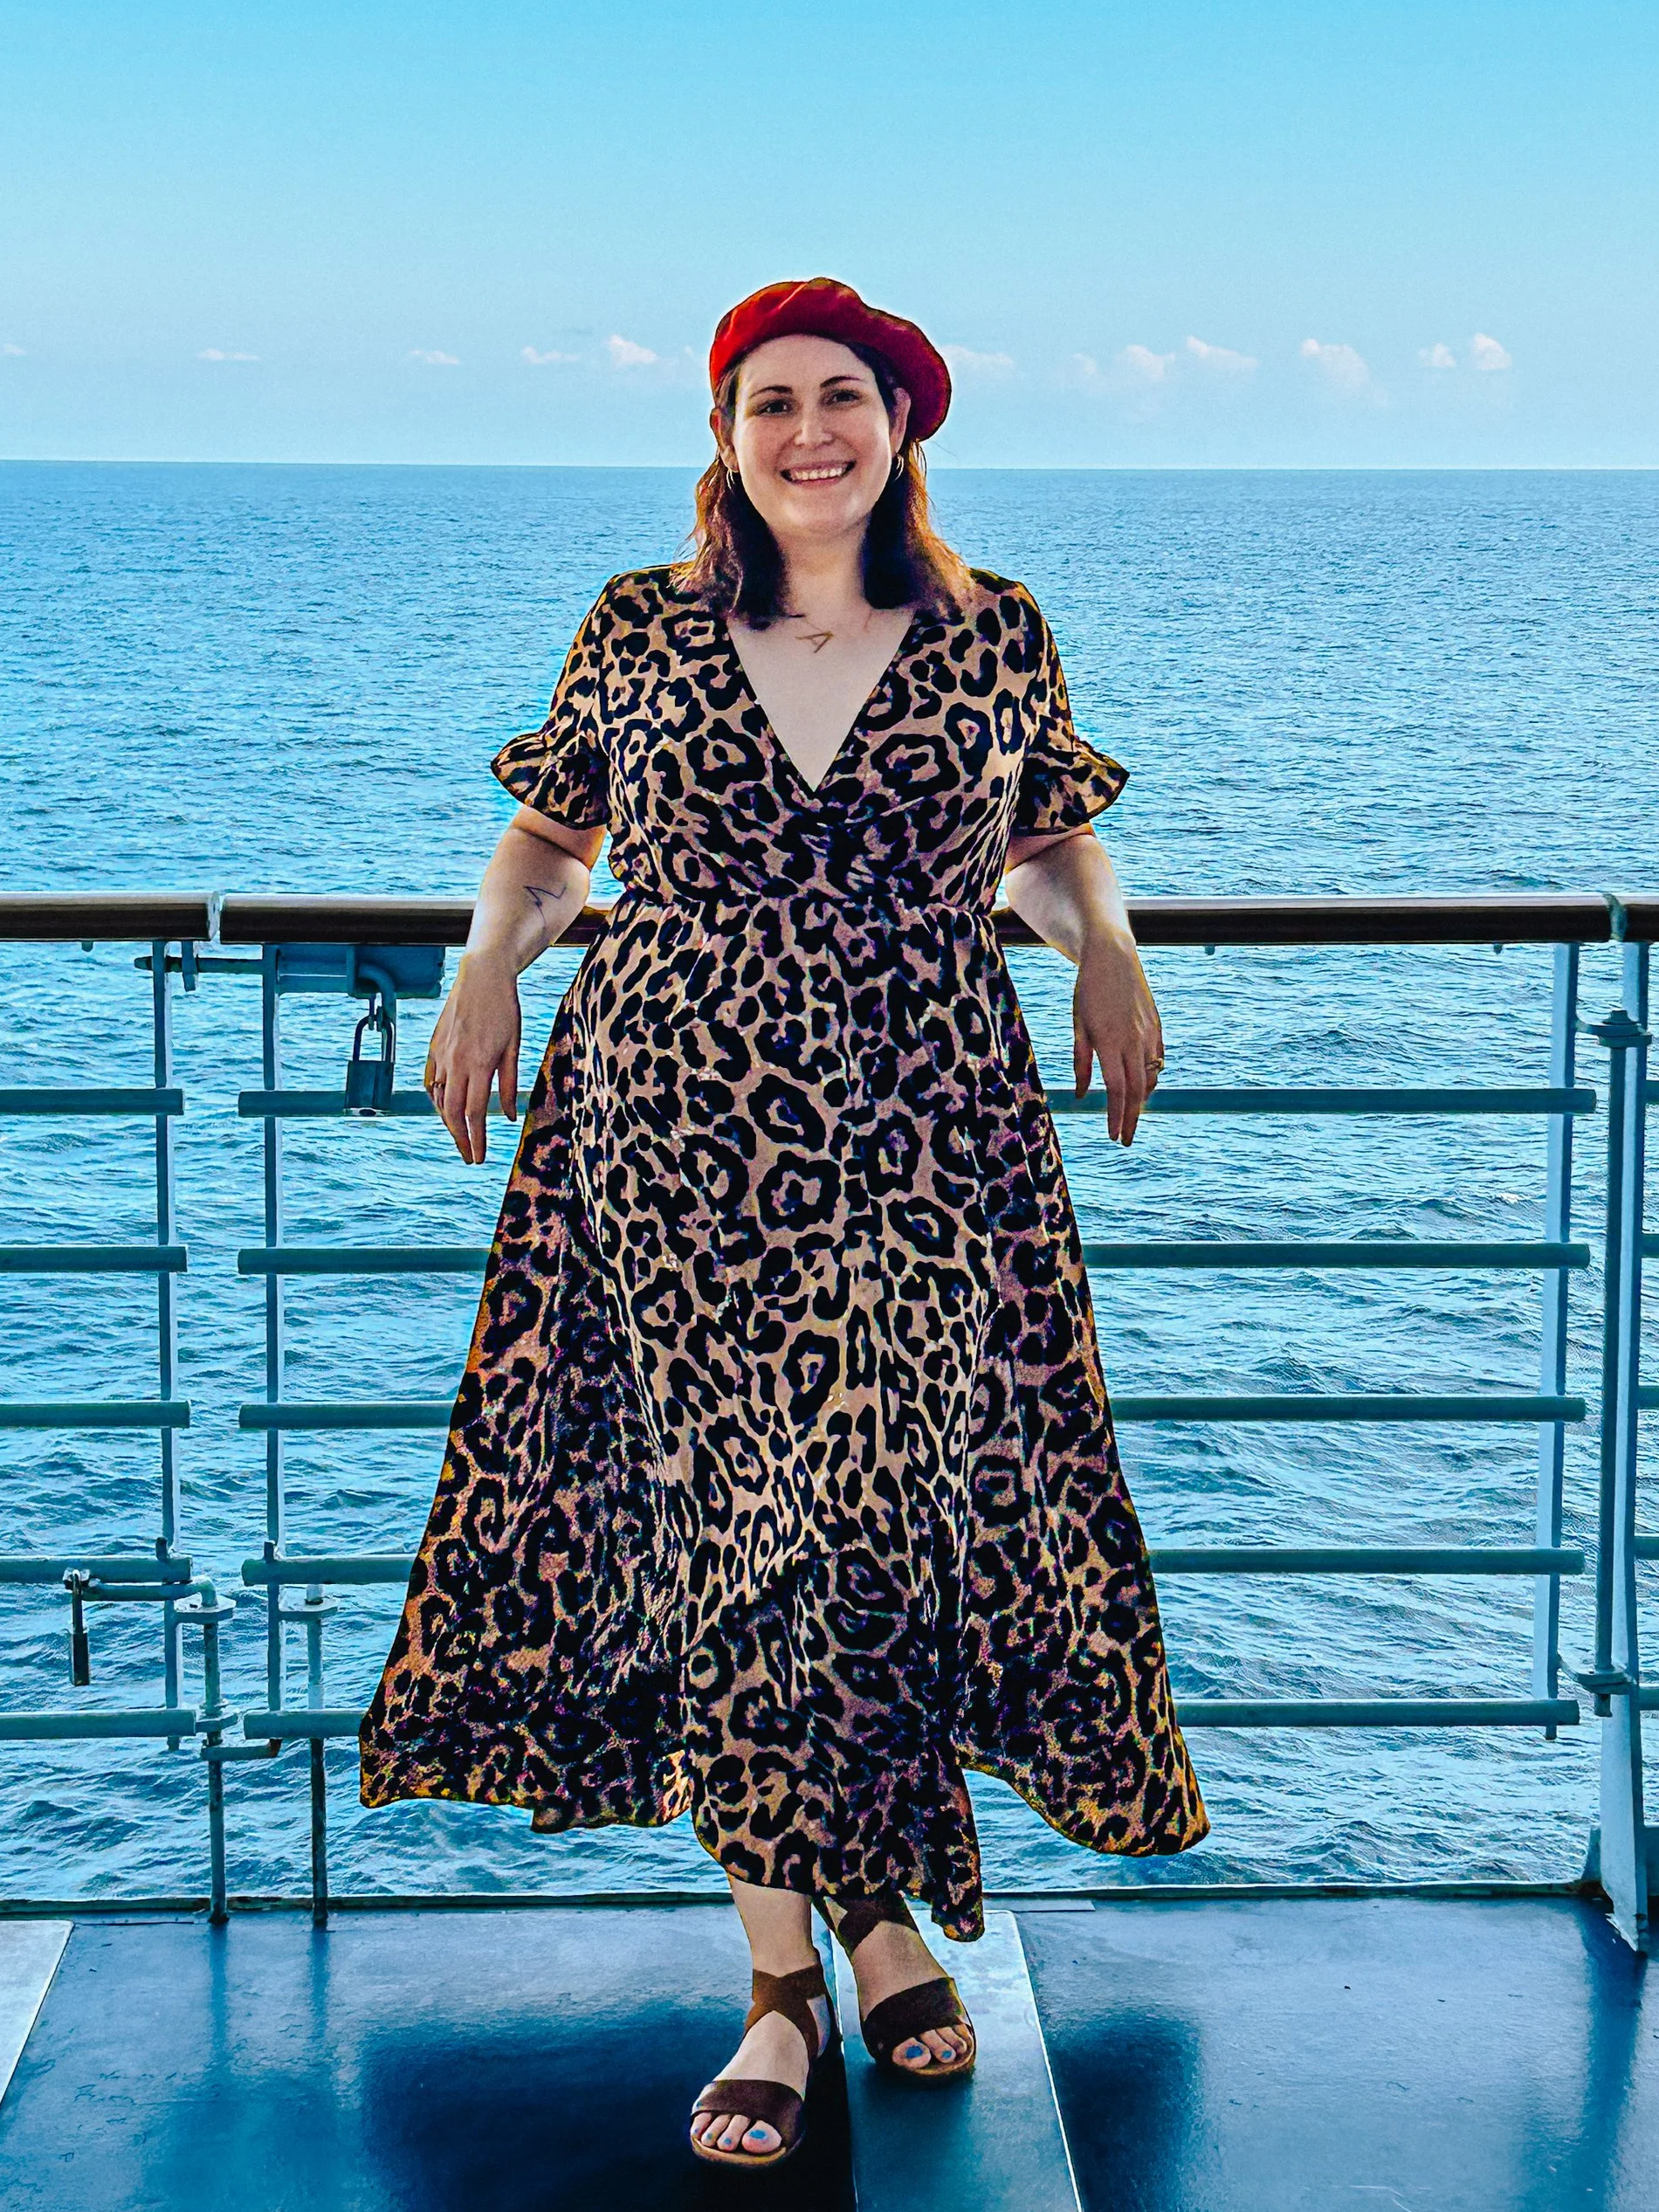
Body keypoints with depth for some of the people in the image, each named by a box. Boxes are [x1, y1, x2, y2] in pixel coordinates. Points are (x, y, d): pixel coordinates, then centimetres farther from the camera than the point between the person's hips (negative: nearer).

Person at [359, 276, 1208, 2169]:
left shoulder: (995, 640, 6)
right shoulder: (637, 632, 6)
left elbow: (1053, 844, 19)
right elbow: (548, 834, 18)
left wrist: (1105, 943, 0)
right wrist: (489, 957, 0)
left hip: (926, 1130, 0)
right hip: (679, 1119, 0)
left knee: (901, 1495, -4)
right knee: (728, 1500, -3)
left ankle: (870, 1898, 18)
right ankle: (795, 1970, 5)